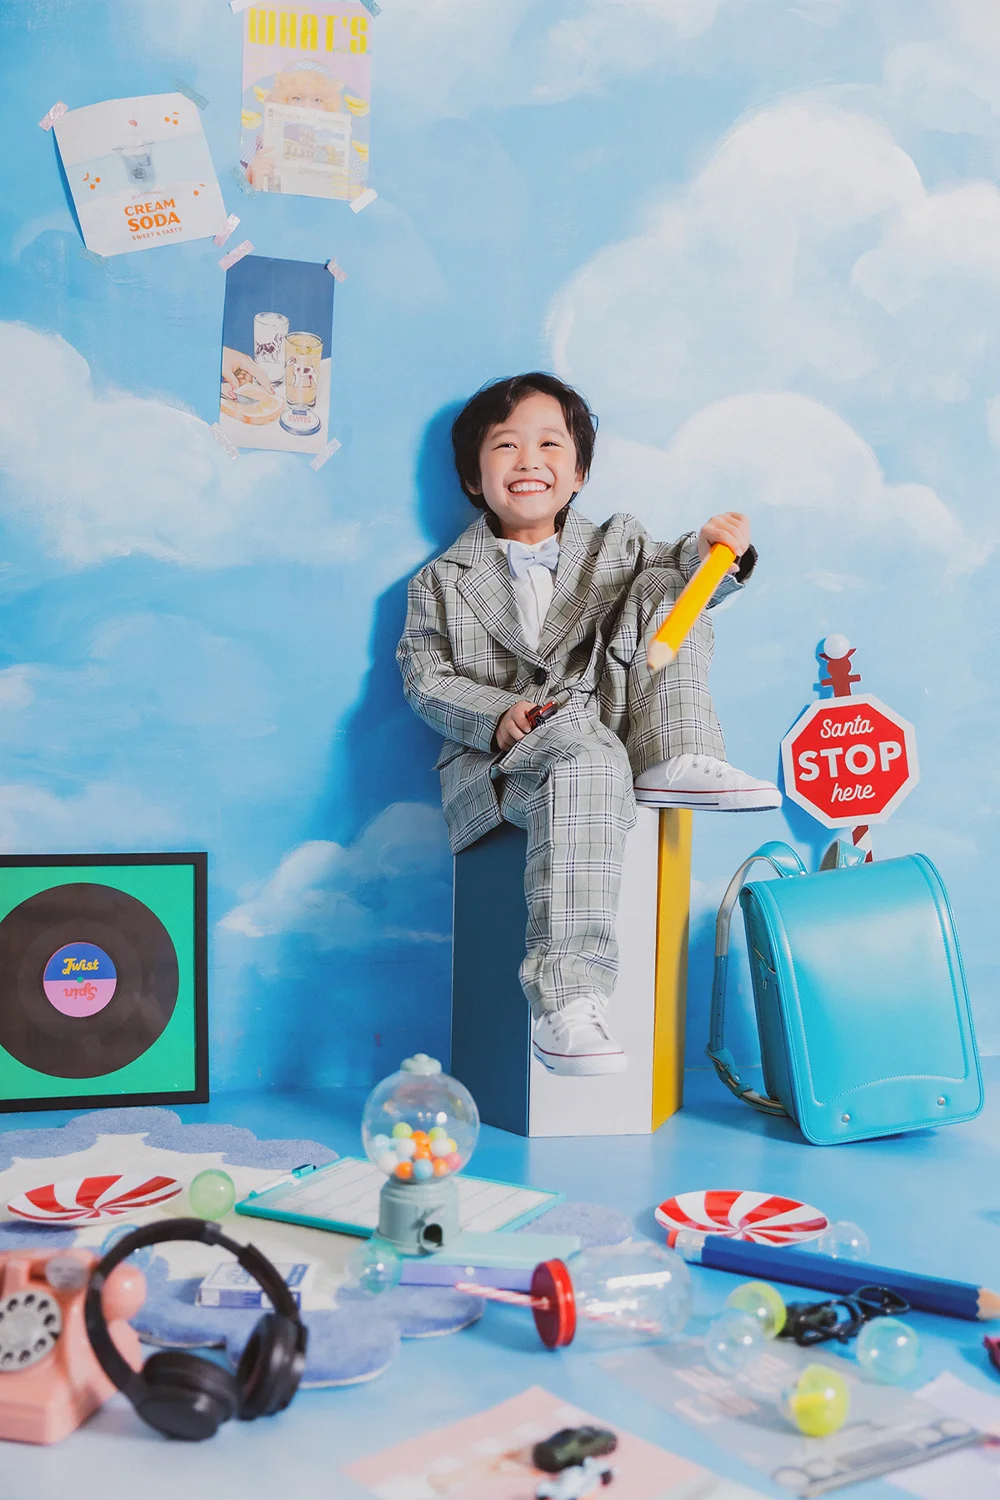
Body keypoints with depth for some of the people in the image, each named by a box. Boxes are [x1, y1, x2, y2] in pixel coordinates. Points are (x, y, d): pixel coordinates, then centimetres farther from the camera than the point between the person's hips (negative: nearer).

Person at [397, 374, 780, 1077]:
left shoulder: (618, 544, 22)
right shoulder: (442, 581, 15)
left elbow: (681, 577, 9)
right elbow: (426, 677, 6)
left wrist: (713, 551, -16)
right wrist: (498, 716, -14)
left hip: (610, 738, 3)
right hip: (506, 758, -3)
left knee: (666, 589, -7)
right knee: (587, 759, -41)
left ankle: (678, 760, -22)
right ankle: (565, 1001, -49)